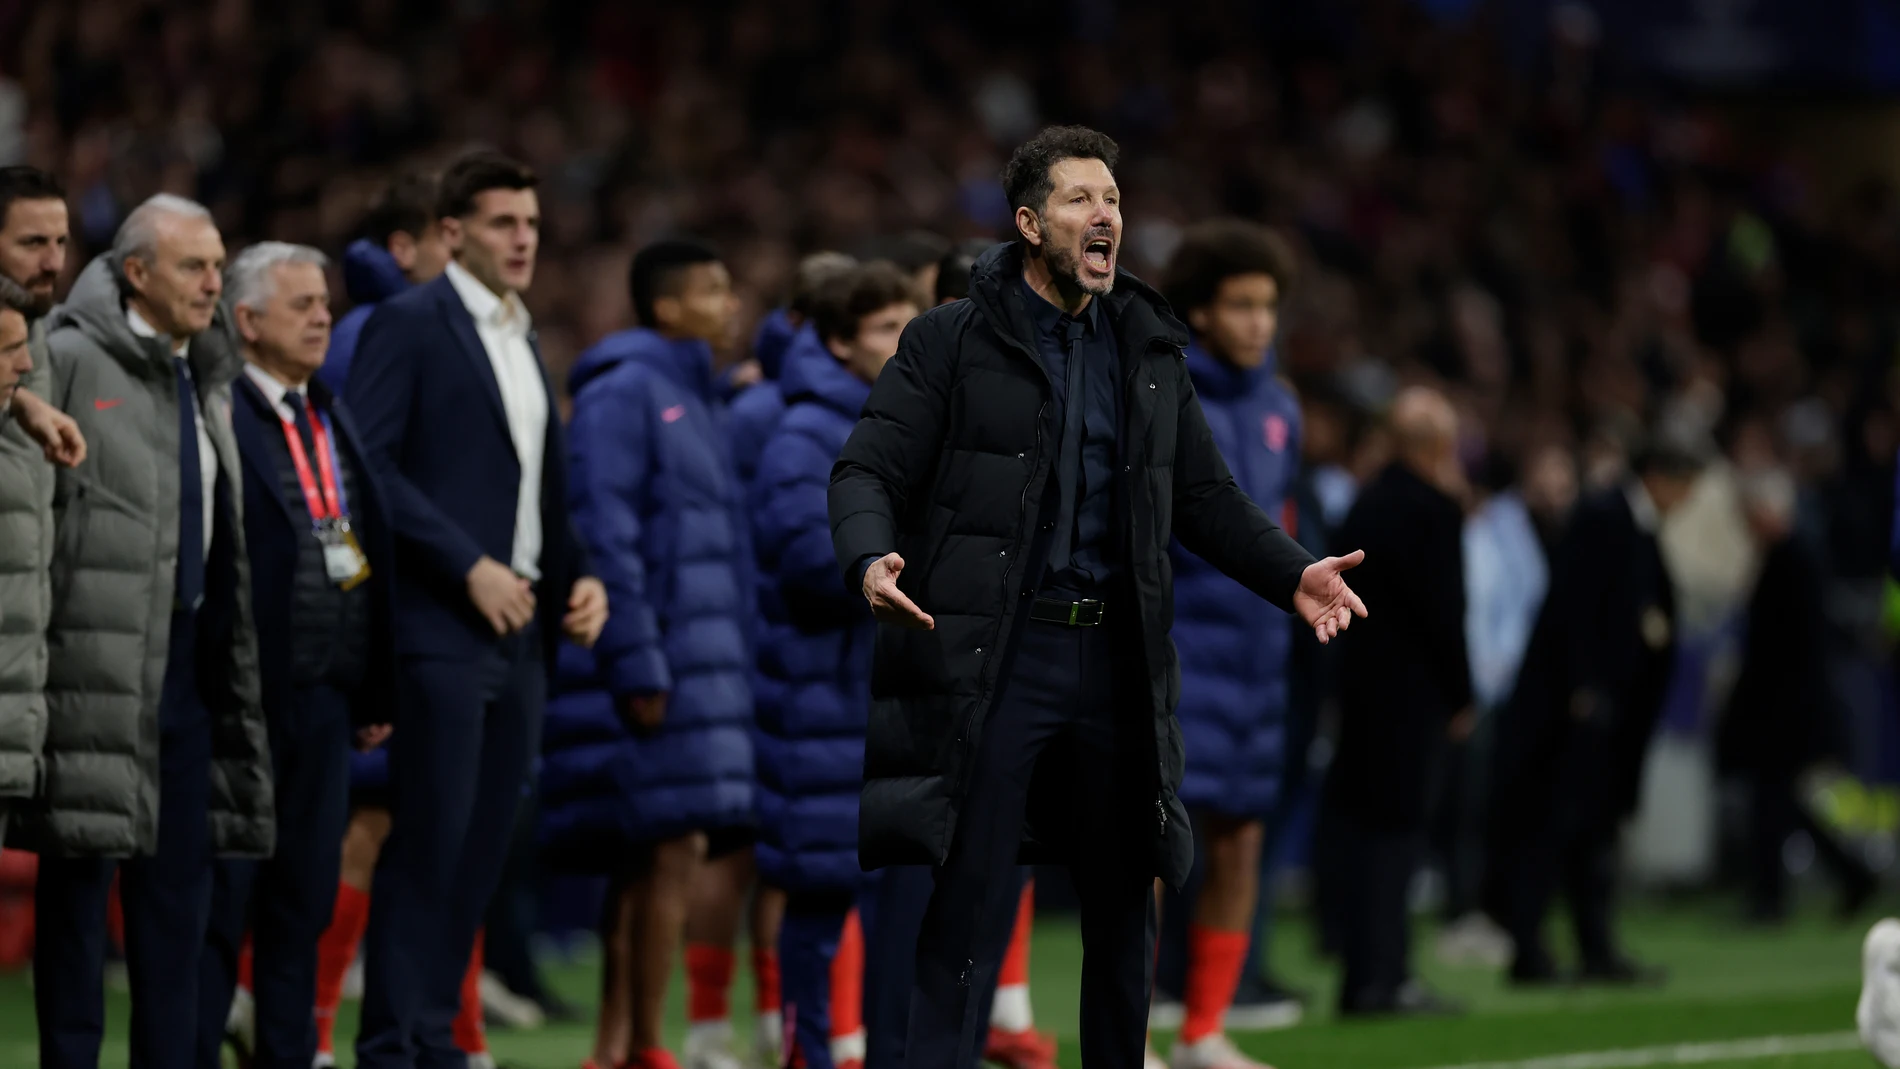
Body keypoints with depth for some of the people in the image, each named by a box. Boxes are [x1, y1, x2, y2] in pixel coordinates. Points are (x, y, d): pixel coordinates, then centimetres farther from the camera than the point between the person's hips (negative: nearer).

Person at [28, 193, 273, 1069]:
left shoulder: (205, 378, 17)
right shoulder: (68, 362, -7)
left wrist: (228, 659, 18)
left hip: (187, 655, 7)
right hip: (97, 658, -7)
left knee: (180, 872, 8)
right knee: (81, 866, -4)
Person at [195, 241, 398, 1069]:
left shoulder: (333, 416, 15)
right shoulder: (216, 411, -10)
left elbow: (374, 546, 17)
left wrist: (376, 692, 13)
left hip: (324, 700, 7)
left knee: (305, 901, 11)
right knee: (222, 897, -3)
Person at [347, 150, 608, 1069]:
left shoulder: (522, 341, 20)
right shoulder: (409, 324, -4)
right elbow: (367, 461, -13)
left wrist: (582, 576, 8)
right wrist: (470, 567, -17)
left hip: (522, 631, 8)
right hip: (443, 627, -8)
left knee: (481, 851, 6)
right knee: (428, 844, -9)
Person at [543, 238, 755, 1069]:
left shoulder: (697, 398, 19)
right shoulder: (623, 392, -10)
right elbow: (605, 535, -16)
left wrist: (735, 669, 18)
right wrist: (638, 670, -19)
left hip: (701, 661, 9)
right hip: (653, 665, -9)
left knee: (645, 862, 9)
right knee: (670, 848, -12)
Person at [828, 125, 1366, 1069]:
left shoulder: (1151, 352, 15)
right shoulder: (952, 342, 1)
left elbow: (1206, 496, 17)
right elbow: (869, 470, -3)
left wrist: (1294, 575, 1)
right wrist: (870, 558, -25)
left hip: (1116, 662, 5)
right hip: (991, 661, -5)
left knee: (1124, 905, 10)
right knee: (969, 905, -8)